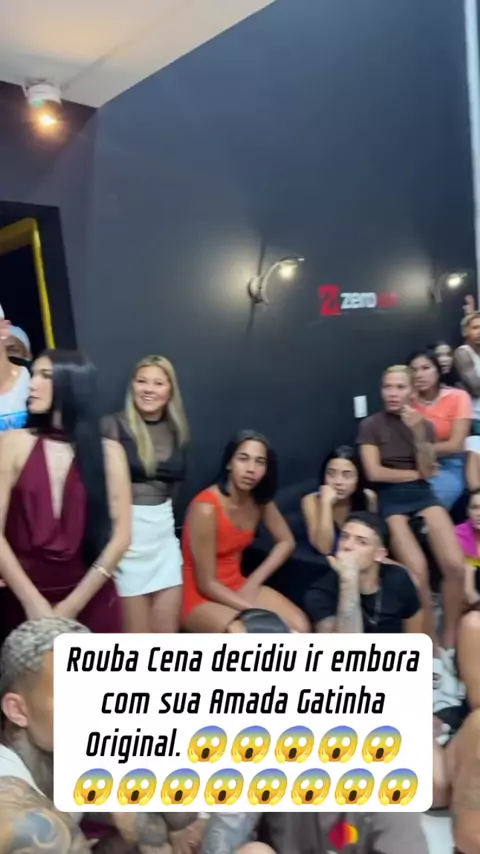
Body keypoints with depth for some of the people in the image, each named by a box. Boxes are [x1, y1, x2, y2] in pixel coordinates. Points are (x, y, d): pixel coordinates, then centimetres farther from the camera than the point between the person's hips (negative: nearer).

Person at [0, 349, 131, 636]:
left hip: (92, 600, 1)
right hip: (25, 600, 0)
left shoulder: (108, 452, 1)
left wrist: (72, 604, -8)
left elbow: (121, 535, -2)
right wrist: (33, 601, -12)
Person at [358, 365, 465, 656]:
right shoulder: (371, 425, 2)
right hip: (390, 499, -3)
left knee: (455, 565, -19)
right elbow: (375, 473, -6)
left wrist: (418, 432, -11)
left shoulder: (425, 425, 12)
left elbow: (427, 473, 0)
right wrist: (415, 472, 2)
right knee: (418, 571, -24)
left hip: (423, 494, 3)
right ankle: (433, 650, -5)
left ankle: (450, 645, 0)